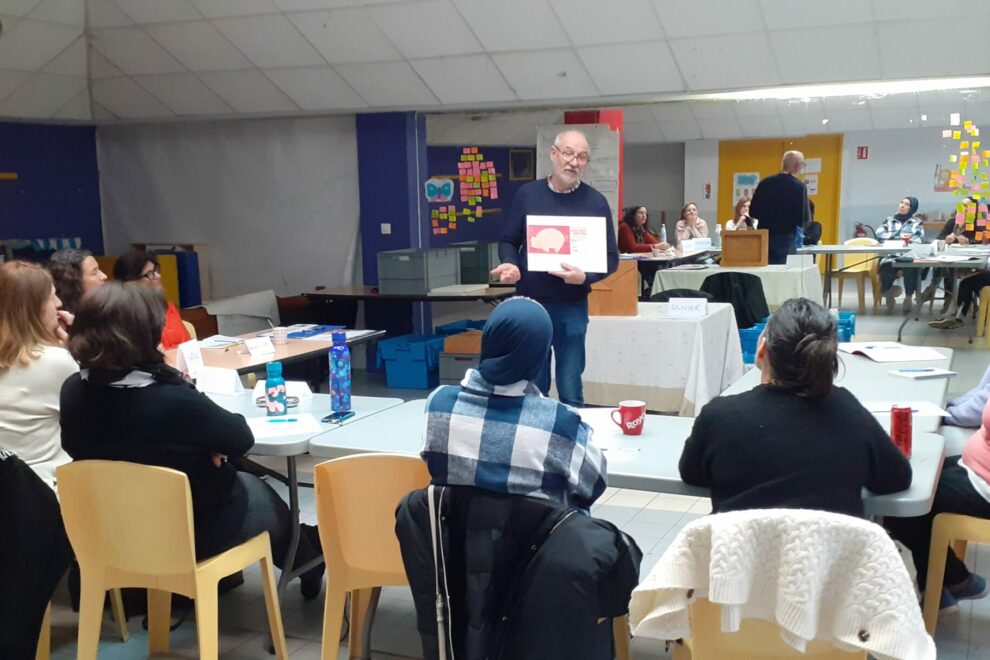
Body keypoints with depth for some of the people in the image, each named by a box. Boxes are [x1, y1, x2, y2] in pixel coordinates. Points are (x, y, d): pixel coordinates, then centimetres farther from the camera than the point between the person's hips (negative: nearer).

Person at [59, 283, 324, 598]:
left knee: (243, 484, 29)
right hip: (192, 532, -6)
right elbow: (241, 438, -16)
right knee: (258, 492, 27)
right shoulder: (174, 400, -34)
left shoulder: (72, 391, -15)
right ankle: (308, 563, 53)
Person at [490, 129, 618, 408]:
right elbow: (508, 241, 9)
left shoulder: (595, 202, -2)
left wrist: (584, 277, -19)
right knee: (532, 387, 10)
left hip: (571, 307, -1)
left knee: (570, 390, 4)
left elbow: (610, 258, 0)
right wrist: (511, 265, -13)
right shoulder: (527, 194, 3)